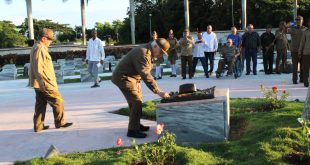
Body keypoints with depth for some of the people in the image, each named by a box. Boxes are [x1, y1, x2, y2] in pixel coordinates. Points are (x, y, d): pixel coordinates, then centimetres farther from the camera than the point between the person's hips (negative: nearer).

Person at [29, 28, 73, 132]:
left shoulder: (37, 48, 16)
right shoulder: (40, 49, -16)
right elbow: (39, 69, -22)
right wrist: (46, 82, -22)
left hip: (39, 84, 10)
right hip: (45, 83, -10)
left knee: (40, 104, 13)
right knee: (58, 101, 0)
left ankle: (38, 126, 18)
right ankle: (60, 123, 9)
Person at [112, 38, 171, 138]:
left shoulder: (148, 52, 7)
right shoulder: (143, 54, -27)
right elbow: (146, 75, -34)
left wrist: (137, 82, 10)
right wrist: (158, 92, -35)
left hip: (131, 77, 10)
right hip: (123, 78, -10)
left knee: (135, 102, 17)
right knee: (136, 103, -12)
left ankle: (136, 125, 31)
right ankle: (132, 130, -6)